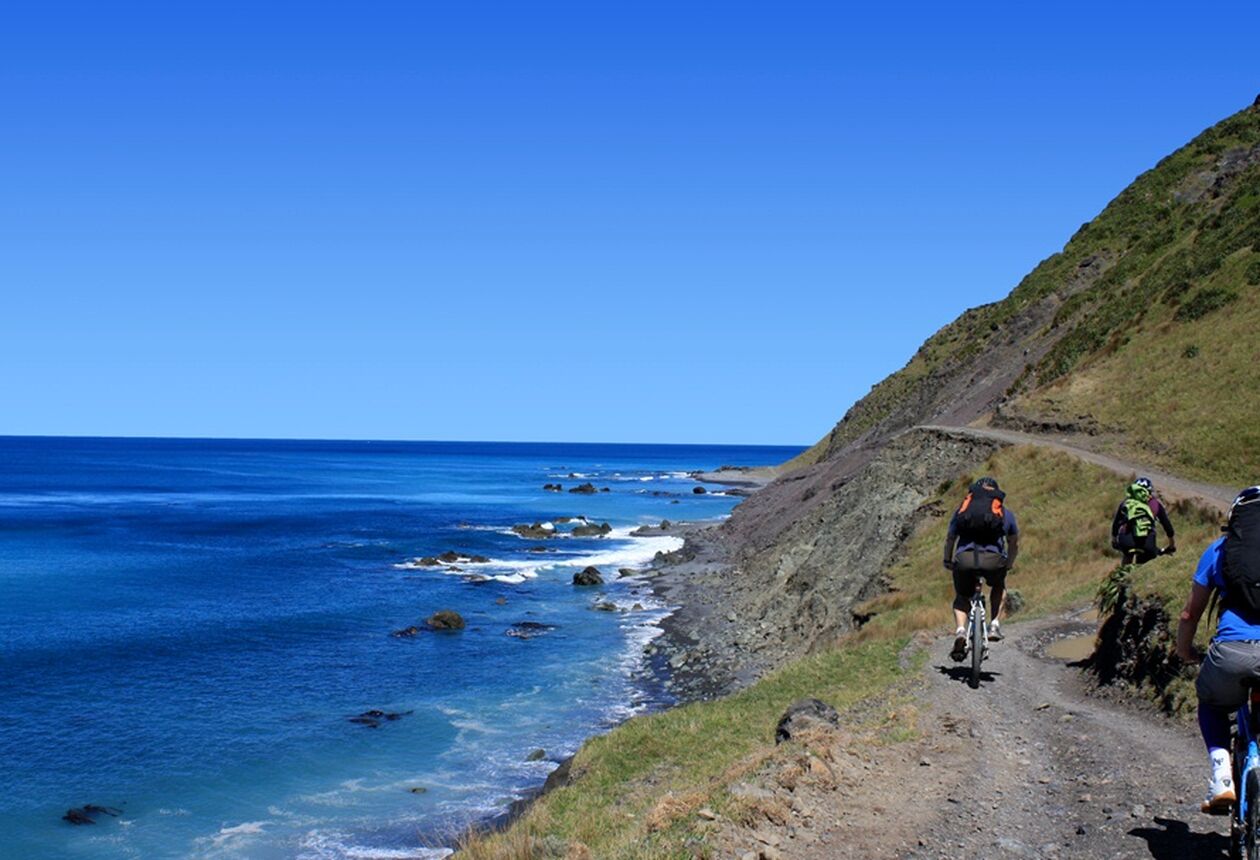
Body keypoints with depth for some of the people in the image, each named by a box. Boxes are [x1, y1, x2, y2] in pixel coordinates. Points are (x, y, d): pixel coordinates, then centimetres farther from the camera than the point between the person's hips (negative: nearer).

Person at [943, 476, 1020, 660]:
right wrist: (1009, 565, 50)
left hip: (964, 558, 0)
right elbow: (1014, 544, 34)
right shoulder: (1006, 512, 25)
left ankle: (960, 631, -3)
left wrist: (948, 561, 46)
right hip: (993, 559, 0)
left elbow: (950, 539, 32)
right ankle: (995, 624, 17)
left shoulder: (963, 508, 26)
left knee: (961, 597, 22)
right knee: (999, 587, 33)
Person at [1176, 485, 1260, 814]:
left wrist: (1184, 651, 39)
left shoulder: (1219, 549, 18)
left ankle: (1222, 779, 10)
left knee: (1212, 706, 29)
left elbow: (1189, 614, 22)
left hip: (1232, 651, 0)